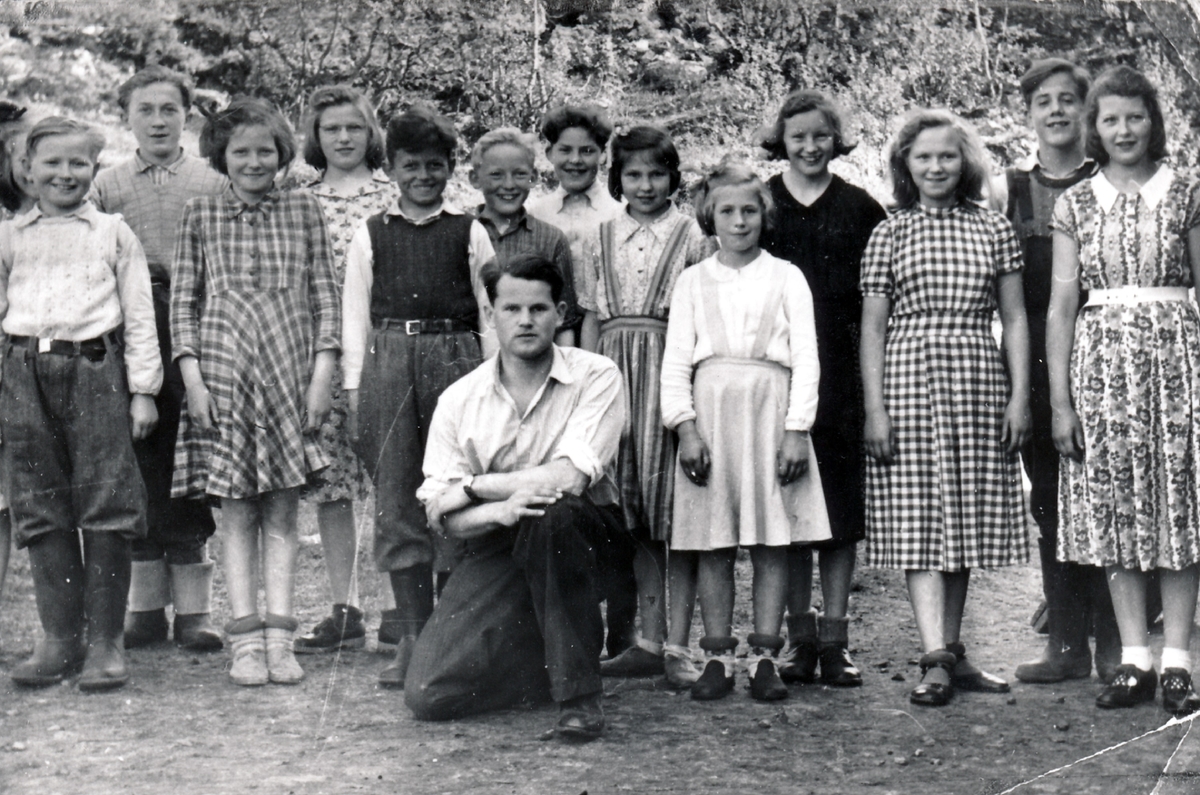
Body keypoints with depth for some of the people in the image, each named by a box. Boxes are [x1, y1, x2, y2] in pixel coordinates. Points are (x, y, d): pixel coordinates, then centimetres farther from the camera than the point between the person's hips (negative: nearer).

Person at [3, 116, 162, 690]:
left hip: (95, 369, -2)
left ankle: (106, 641, 3)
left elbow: (139, 315, 8)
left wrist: (143, 390, 2)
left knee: (106, 507, -4)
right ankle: (59, 638, 12)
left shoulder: (113, 234, 10)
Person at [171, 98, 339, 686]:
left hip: (291, 372, 1)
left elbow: (325, 298, 7)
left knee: (283, 510, 2)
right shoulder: (200, 215, 7)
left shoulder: (303, 212, 8)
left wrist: (322, 372, -2)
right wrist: (192, 377, -3)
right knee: (237, 509, 0)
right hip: (224, 371, 0)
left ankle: (279, 638, 4)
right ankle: (245, 642, 3)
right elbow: (182, 300, 6)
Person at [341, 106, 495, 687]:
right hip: (387, 360, 1)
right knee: (395, 502, 2)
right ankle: (411, 635, 9)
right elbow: (355, 316, 11)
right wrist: (355, 393, 5)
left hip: (454, 358, -1)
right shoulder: (370, 235, 11)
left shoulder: (469, 233, 8)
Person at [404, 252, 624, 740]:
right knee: (429, 695, -14)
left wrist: (474, 486, -11)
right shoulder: (459, 400, 0)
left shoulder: (595, 377, -7)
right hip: (497, 554, 2)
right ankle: (553, 660, 13)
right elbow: (445, 517, -3)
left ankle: (579, 693, -24)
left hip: (579, 538, -2)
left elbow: (569, 479, -20)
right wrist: (499, 510, -25)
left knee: (552, 515, -39)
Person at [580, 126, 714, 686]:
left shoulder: (691, 236, 1)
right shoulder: (605, 237, 13)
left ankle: (679, 645, 1)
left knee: (674, 507, -4)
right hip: (615, 371, 4)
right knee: (633, 513, 6)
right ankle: (649, 641, 13)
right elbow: (592, 318, 15)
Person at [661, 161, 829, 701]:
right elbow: (675, 361, 7)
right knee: (712, 545, 1)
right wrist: (685, 427, -6)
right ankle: (718, 657, 7)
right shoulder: (693, 281, 12)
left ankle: (765, 657, 5)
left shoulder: (786, 278, 9)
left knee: (772, 544, -1)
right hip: (711, 410, 1)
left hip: (771, 412, -1)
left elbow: (805, 358, 3)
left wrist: (797, 430, -6)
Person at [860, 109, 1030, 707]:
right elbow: (872, 327, 2)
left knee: (966, 521, 7)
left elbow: (1015, 320, 9)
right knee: (918, 519, -8)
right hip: (909, 380, -2)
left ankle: (952, 652, 16)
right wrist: (874, 408, -5)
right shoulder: (889, 235, 5)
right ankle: (936, 659, -10)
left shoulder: (995, 231, 9)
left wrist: (1020, 396, 0)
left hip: (980, 387, 2)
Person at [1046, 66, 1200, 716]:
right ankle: (1133, 659, 9)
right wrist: (1059, 399, 0)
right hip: (1101, 353, 1)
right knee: (1113, 505, 2)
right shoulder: (1076, 204, 7)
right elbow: (1061, 302, 5)